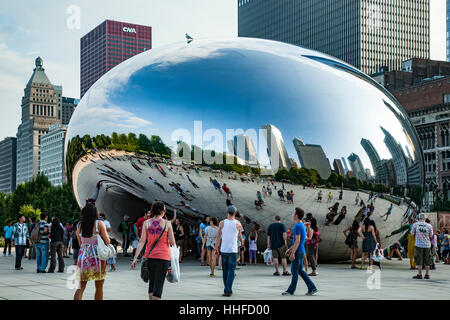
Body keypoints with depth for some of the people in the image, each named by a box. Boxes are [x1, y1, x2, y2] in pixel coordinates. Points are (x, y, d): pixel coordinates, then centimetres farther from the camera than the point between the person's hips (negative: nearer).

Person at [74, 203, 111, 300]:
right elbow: (107, 241, -7)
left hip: (83, 256, 3)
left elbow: (80, 244, 14)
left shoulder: (80, 226, 6)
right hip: (97, 256, -3)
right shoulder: (99, 223, -6)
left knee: (81, 286, 6)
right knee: (99, 287, 9)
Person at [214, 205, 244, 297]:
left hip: (223, 249, 2)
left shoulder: (222, 223, -1)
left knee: (225, 270, 12)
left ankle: (227, 289, 19)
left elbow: (218, 236, 4)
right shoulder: (238, 224, -3)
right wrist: (242, 240, 39)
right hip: (233, 250, -2)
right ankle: (228, 290, -11)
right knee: (231, 270, -1)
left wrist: (216, 247, 16)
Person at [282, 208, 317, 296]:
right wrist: (290, 249, 23)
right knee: (300, 271, 11)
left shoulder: (297, 226, -15)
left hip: (297, 252, -9)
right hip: (301, 252, 9)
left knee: (294, 271, -2)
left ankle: (291, 290, 5)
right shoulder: (302, 226, 15)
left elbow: (297, 241, -20)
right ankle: (312, 288, 9)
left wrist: (292, 253, -21)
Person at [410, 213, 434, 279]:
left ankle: (419, 274, -4)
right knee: (427, 260, 10)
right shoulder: (429, 226, 0)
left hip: (419, 245, -2)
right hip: (427, 245, 2)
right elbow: (431, 235, 6)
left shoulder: (415, 224, -3)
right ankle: (427, 274, 11)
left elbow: (412, 233, 3)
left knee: (419, 259, 1)